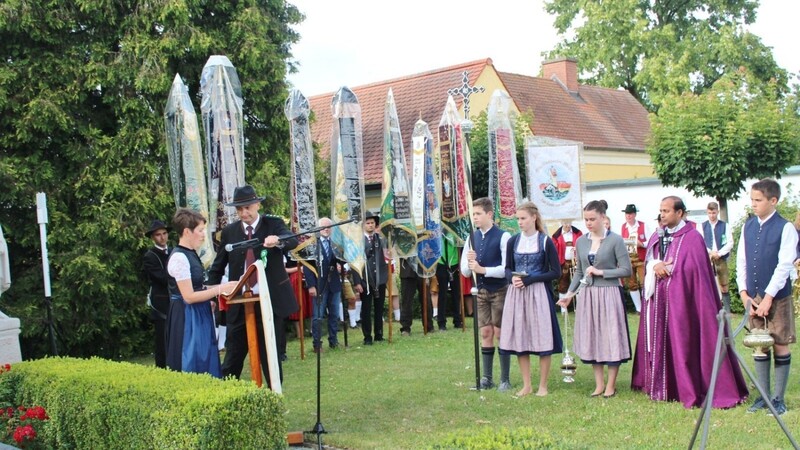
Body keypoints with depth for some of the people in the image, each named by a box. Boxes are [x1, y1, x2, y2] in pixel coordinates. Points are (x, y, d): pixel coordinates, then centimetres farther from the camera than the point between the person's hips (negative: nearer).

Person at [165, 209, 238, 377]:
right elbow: (189, 296, -21)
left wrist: (209, 301, 13)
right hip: (188, 318, -9)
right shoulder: (179, 257, -19)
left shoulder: (190, 254, 9)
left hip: (198, 316, 9)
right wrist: (220, 289, -19)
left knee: (205, 361, 11)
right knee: (193, 365, -4)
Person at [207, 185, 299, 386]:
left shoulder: (273, 224, -1)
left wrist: (278, 240, -41)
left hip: (270, 301, -2)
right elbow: (217, 267, 11)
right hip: (239, 303, 2)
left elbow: (293, 241, -19)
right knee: (233, 355, 5)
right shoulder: (229, 232, 6)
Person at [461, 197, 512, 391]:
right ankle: (487, 378, 17)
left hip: (499, 291, -5)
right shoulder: (472, 238, 6)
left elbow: (506, 269, -17)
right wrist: (469, 262, -14)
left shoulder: (503, 237, -11)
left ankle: (504, 379, 9)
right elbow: (465, 271, 8)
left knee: (500, 334, 1)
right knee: (485, 334, 9)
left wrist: (482, 269, -21)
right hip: (480, 291, 5)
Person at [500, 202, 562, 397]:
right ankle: (526, 385, 16)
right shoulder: (513, 241, 6)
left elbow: (556, 272, -5)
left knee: (542, 339, -1)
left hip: (538, 293, -3)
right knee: (519, 338, 5)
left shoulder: (545, 241, -4)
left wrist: (530, 279, -14)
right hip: (516, 293, 4)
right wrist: (512, 277, -10)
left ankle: (542, 385, 11)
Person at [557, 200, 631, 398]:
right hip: (588, 295, 5)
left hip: (609, 294, -5)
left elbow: (626, 270, -9)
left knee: (611, 338, 1)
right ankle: (599, 384, 20)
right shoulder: (581, 241, 8)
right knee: (591, 338, 9)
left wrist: (601, 272, -13)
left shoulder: (615, 240, -6)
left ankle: (611, 385, 13)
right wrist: (570, 293, 5)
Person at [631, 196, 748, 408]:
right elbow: (648, 261, 10)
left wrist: (664, 267, -8)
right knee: (659, 341, 9)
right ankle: (661, 387, 17)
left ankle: (688, 390, 4)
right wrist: (656, 266, -12)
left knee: (683, 342, -4)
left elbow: (694, 270, -13)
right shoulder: (657, 237, 13)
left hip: (680, 301, -7)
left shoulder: (692, 238, -8)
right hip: (658, 300, 7)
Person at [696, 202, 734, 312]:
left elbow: (730, 243, -1)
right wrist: (710, 252, -13)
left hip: (721, 260, 0)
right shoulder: (701, 226, 7)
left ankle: (727, 312, 8)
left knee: (724, 288, 3)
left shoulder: (725, 226, 5)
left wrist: (719, 253, -12)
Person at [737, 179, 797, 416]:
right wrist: (744, 293, 0)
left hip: (777, 297, -5)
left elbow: (785, 265, -13)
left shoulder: (785, 228, -8)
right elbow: (741, 261, 9)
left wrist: (769, 297, -15)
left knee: (780, 346, 3)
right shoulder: (748, 226, 7)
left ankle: (779, 399, 12)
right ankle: (764, 396, 19)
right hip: (753, 297, 5)